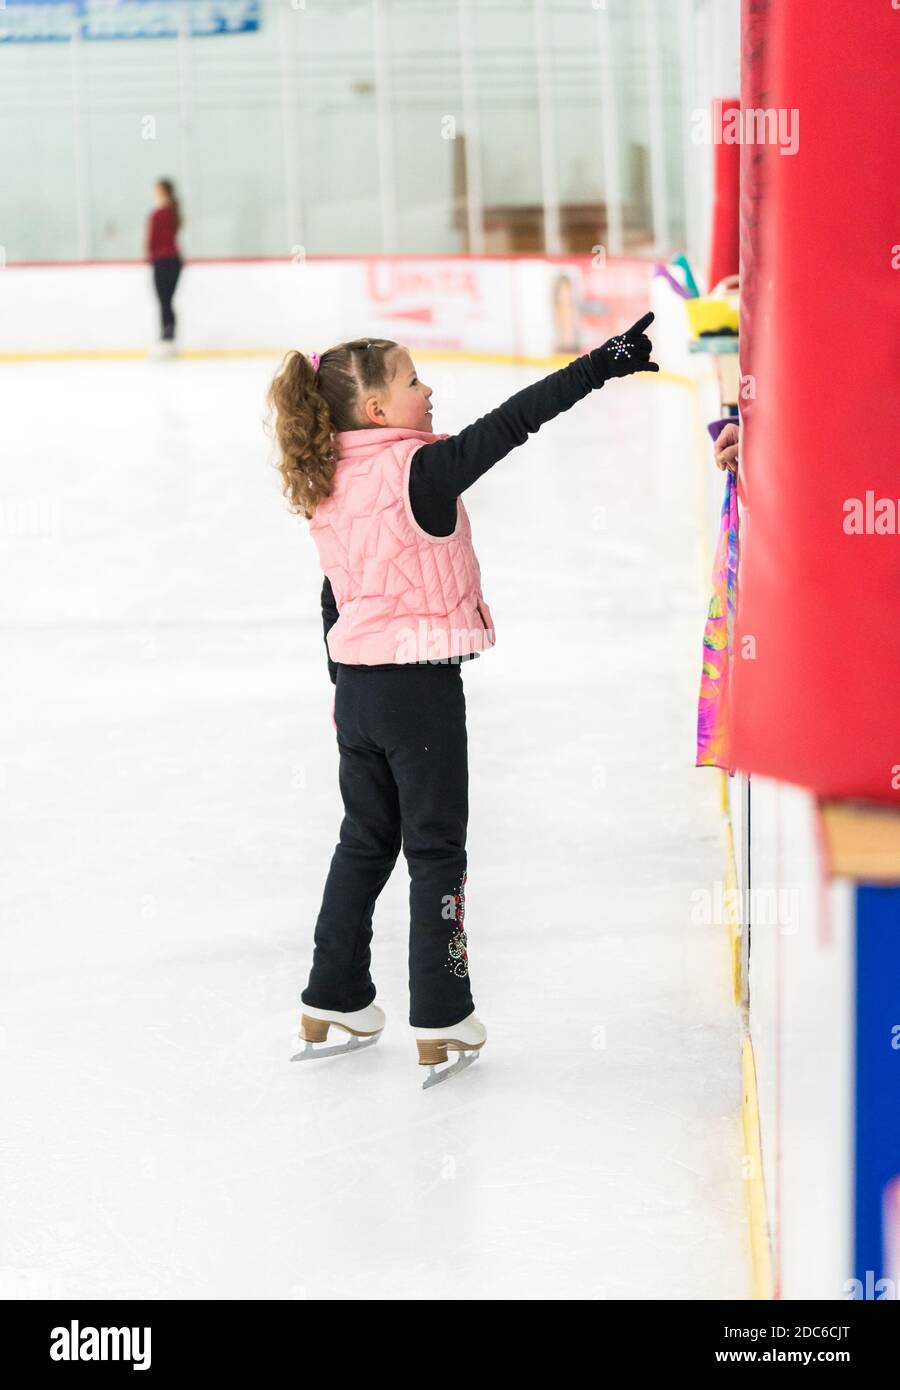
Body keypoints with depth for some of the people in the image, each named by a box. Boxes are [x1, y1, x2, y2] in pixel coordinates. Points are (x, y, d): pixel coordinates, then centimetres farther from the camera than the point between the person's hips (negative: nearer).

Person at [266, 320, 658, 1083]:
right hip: (422, 685, -7)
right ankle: (440, 1021, 8)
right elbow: (510, 423, -24)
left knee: (366, 840, 19)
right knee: (437, 847, 3)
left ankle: (334, 999, 26)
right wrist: (604, 363, -23)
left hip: (358, 684, 7)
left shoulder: (329, 485, 5)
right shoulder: (420, 470, -18)